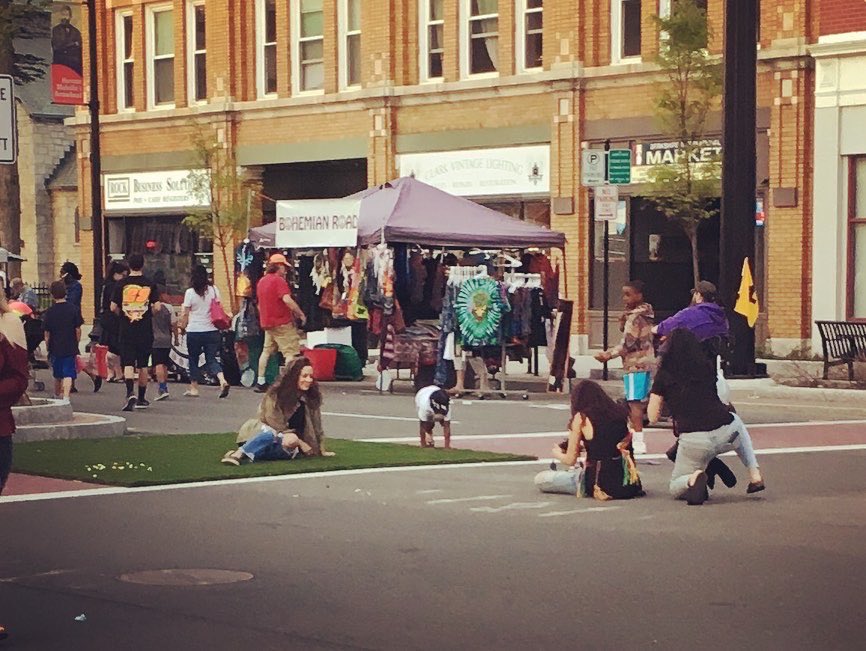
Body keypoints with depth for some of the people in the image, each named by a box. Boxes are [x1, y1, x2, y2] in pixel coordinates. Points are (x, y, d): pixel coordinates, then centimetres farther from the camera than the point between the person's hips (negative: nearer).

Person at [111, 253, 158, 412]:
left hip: (126, 329, -1)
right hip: (145, 330, 1)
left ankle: (130, 393, -25)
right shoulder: (150, 284, -2)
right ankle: (141, 398, 19)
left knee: (128, 363, -3)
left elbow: (113, 307, -2)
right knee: (143, 365, 11)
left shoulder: (121, 284, -1)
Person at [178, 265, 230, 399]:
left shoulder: (190, 292, -8)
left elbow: (185, 314, -3)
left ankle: (194, 388, 18)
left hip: (194, 331, -3)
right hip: (212, 331, 3)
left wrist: (183, 326, 12)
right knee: (211, 359, 6)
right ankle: (222, 380, -18)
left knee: (193, 359, 12)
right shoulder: (214, 290, 0)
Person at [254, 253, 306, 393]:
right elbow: (287, 300, -26)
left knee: (267, 351, 16)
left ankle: (260, 382, 16)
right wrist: (300, 313, -18)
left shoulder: (262, 281, 13)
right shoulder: (279, 280, -14)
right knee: (291, 352, -6)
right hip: (282, 322, -8)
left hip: (267, 322, 8)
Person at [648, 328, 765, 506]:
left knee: (676, 488, 21)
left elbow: (653, 418, 7)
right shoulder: (707, 368, 11)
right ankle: (755, 475, 23)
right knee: (736, 422, 41)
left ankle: (693, 478, -16)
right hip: (726, 434, 3)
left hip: (693, 441, -3)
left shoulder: (664, 376, 4)